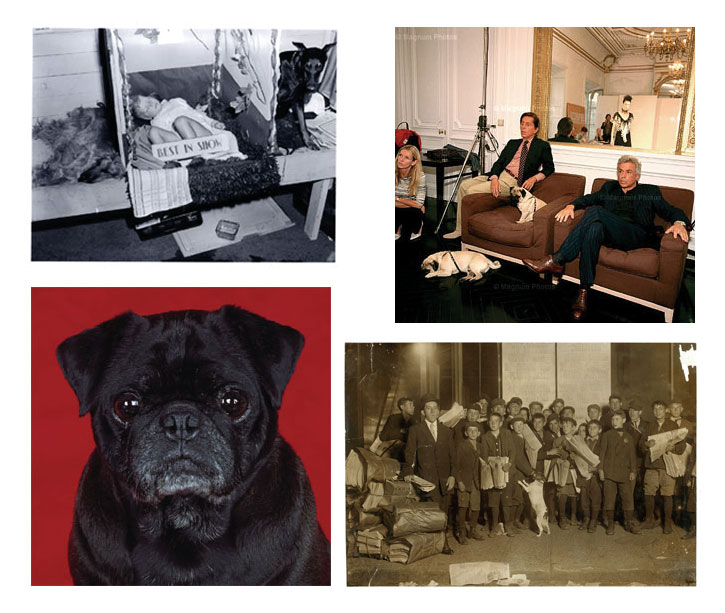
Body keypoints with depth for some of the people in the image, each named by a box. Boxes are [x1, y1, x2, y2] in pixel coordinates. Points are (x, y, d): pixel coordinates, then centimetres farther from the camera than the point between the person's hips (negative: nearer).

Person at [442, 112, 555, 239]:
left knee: (472, 191, -23)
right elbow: (499, 162, 10)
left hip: (513, 181, -7)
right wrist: (494, 178, -11)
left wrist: (534, 178, -13)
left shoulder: (542, 146, 7)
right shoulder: (512, 143, 21)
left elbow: (549, 168, 6)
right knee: (464, 185, -9)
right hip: (498, 175, 7)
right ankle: (460, 229, -3)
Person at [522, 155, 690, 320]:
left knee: (595, 211, -28)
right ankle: (584, 292, -40)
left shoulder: (650, 191, 20)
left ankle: (557, 261, -31)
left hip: (637, 235, -4)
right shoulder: (610, 187, 31)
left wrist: (679, 223, -13)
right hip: (610, 234, 4)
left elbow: (672, 211, 11)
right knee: (594, 227, -36)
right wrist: (571, 205, 1)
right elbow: (589, 198, 23)